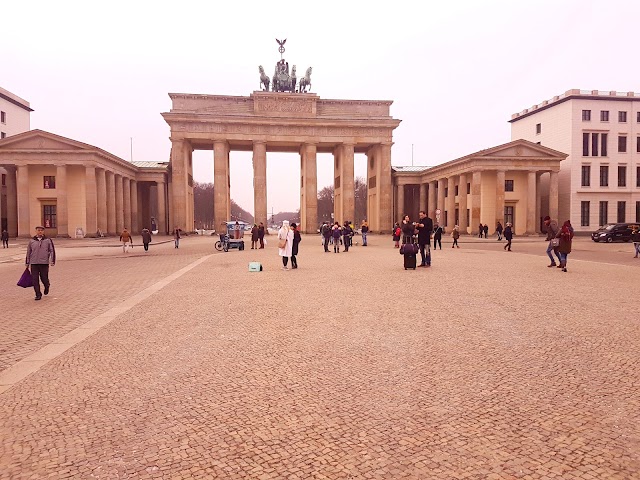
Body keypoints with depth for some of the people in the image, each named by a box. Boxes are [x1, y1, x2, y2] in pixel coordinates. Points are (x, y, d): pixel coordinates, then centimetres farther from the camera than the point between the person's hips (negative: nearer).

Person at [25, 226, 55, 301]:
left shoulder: (48, 240, 0)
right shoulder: (31, 241, 7)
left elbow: (52, 251, 1)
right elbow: (28, 252, 13)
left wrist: (52, 261, -8)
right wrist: (27, 263, 14)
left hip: (44, 263, -2)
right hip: (34, 263, 2)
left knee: (44, 278, 2)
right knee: (35, 280, 0)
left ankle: (47, 286, 36)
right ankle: (38, 295, 9)